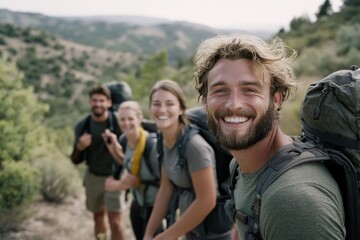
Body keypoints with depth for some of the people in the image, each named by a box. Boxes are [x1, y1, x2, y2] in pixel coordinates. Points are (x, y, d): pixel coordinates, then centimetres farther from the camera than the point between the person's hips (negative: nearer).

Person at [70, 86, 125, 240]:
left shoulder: (117, 121, -18)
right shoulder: (82, 126, -7)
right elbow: (76, 160, -2)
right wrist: (79, 147, -22)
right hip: (93, 177, 4)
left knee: (115, 220, -7)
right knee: (98, 216, 15)